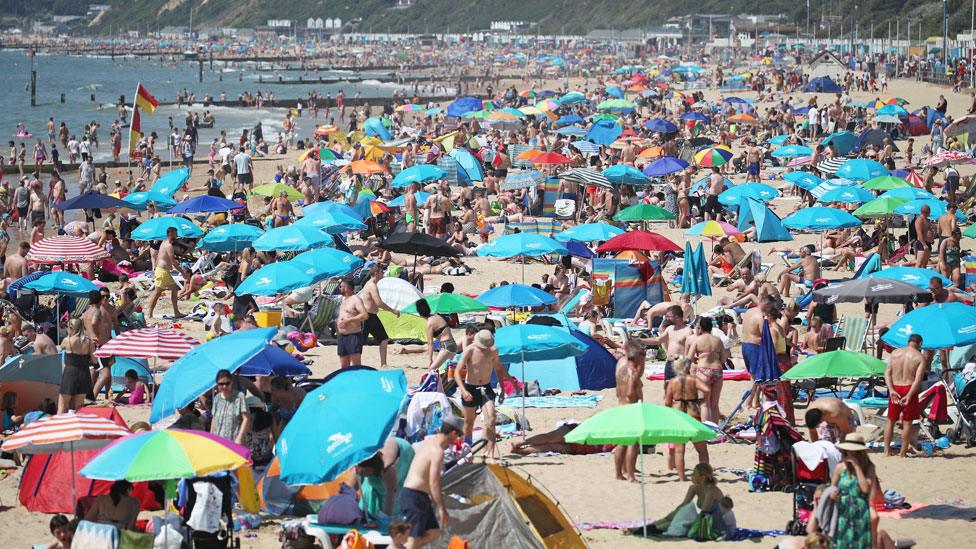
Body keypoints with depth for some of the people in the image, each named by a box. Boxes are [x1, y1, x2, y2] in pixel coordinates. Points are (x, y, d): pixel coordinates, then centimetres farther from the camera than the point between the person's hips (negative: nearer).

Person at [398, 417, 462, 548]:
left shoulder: (428, 441, 14)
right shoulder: (438, 451, -16)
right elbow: (434, 483, -22)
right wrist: (442, 509, -19)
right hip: (415, 497, -10)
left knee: (433, 533, 12)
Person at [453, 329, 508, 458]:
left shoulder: (493, 351, -4)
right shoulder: (470, 350, -14)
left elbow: (498, 369, 14)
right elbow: (457, 372, -16)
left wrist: (502, 390, 10)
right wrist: (463, 391, -29)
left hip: (486, 388, 1)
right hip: (470, 389, -1)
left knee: (491, 419, -18)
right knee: (469, 421, 12)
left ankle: (489, 450, -23)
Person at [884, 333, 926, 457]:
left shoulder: (895, 353, 6)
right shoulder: (920, 357, -3)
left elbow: (887, 372, -3)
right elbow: (918, 379, -14)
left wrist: (891, 390, -10)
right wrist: (909, 395, -18)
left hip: (894, 389, 3)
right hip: (909, 389, -3)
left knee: (891, 420, 14)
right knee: (907, 422, 7)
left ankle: (887, 450, 12)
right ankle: (903, 452, 8)